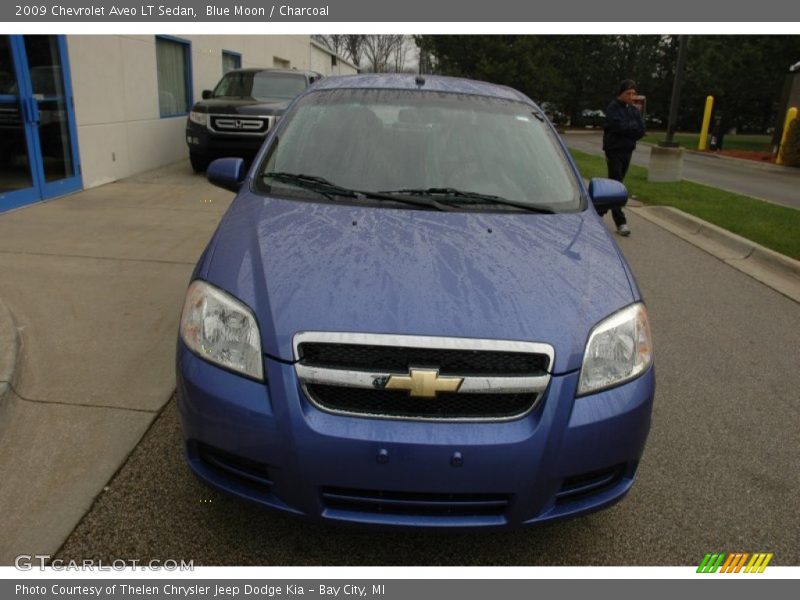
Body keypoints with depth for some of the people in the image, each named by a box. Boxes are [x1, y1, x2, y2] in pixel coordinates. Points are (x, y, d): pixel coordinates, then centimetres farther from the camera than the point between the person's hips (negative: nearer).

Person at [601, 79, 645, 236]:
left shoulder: (634, 110, 12)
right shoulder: (612, 108, -6)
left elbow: (641, 131, 2)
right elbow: (618, 126, -21)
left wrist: (626, 128, -10)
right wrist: (633, 127, -7)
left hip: (627, 151, 6)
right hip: (614, 151, -6)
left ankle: (600, 210, 27)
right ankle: (620, 222, -11)